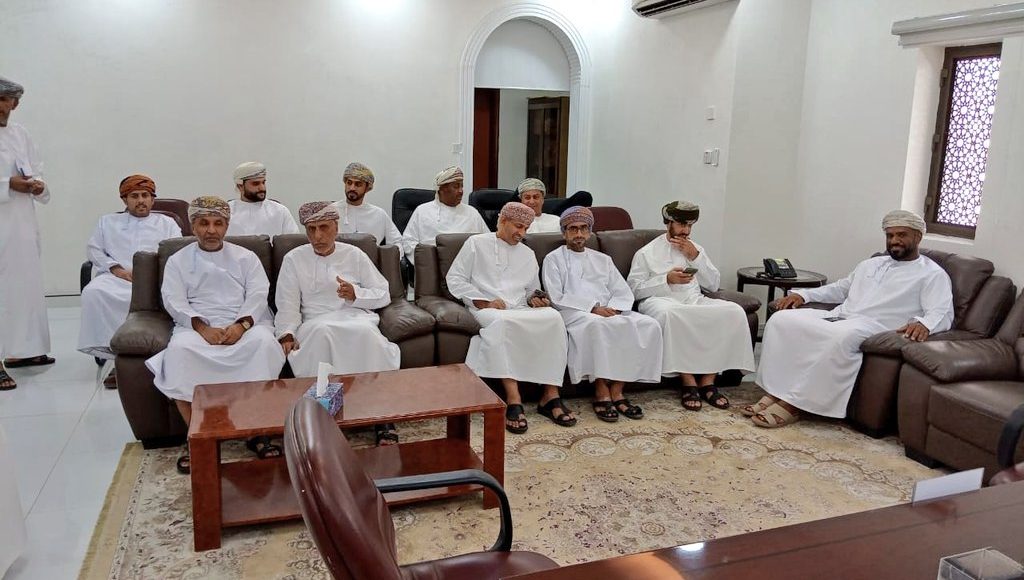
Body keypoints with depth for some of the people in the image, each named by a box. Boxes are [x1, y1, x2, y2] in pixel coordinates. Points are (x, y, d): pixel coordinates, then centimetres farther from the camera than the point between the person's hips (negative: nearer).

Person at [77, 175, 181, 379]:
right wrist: (116, 269, -3)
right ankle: (110, 348, -28)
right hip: (116, 276, 2)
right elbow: (93, 249, 17)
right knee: (93, 292, -33)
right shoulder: (108, 221, 28)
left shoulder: (167, 223, 23)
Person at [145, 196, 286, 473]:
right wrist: (202, 327, -16)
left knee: (264, 341, -33)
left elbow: (258, 295, 4)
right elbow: (174, 301, 3)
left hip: (245, 324, 0)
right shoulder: (178, 260, 17)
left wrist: (241, 325, -16)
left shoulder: (245, 257, 18)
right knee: (179, 348, -33)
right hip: (198, 326, 0)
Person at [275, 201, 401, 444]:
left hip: (355, 317, 0)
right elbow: (288, 305, 4)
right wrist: (287, 335, -13)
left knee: (365, 332, -36)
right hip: (316, 322, 0)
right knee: (321, 332, -38)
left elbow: (384, 295, 11)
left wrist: (356, 294, -7)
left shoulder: (354, 255, 13)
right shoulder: (294, 259, 12)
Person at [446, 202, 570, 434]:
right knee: (501, 322, -41)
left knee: (553, 317, -29)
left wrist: (535, 298, 6)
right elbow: (454, 278, 4)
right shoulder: (477, 243, 12)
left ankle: (550, 397, -29)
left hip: (520, 310, 4)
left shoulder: (528, 254, 26)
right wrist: (483, 301, -8)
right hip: (487, 309, -4)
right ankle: (513, 401, -44)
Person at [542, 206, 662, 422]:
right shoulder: (554, 259, 11)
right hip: (574, 313, -5)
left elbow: (624, 293, 14)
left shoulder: (603, 259, 25)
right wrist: (593, 308, -14)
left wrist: (611, 309, -9)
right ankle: (601, 392, -29)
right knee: (596, 324, -40)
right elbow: (557, 298, -4)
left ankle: (617, 390, -22)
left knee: (649, 325, -22)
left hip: (609, 311, 5)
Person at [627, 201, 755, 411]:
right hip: (661, 300, -4)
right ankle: (688, 381, -31)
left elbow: (714, 284, 17)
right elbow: (634, 288, 0)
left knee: (734, 312, -24)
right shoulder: (646, 253, 13)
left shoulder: (696, 249, 27)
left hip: (694, 300, 4)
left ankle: (708, 381, -22)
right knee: (670, 314, -42)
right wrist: (667, 280, -11)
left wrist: (696, 257, 6)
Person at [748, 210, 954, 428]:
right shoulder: (871, 264, 28)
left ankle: (795, 403, -33)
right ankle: (775, 391, -22)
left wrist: (923, 323, -31)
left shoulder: (932, 274, 8)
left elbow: (942, 314, -6)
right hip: (837, 317, 7)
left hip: (873, 328, -6)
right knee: (781, 319, -17)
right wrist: (803, 294, 19)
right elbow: (840, 288, 37)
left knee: (842, 337, -42)